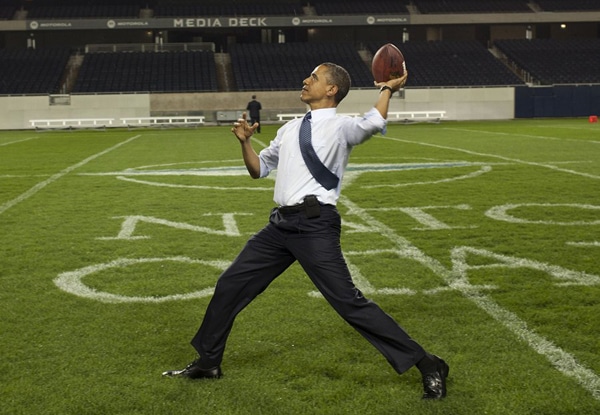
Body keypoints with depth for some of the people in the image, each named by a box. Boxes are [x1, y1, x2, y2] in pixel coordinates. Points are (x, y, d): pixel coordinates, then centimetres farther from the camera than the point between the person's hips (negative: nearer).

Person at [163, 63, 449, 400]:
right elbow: (259, 169, 27)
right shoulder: (290, 128, 20)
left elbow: (374, 123, -22)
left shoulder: (341, 126, -3)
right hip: (281, 223, 8)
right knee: (230, 285, 13)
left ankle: (427, 365, -1)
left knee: (349, 302, -11)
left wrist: (388, 89, -8)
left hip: (315, 224, -8)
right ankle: (207, 362, 32)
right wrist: (245, 142, 10)